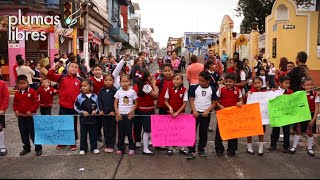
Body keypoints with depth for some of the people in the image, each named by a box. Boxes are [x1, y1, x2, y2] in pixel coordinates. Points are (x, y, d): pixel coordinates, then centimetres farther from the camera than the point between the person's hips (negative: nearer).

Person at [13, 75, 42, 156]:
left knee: (33, 133, -1)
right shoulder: (17, 93, 5)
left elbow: (37, 102, -10)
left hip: (30, 116, -5)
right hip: (21, 116, 5)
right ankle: (26, 148, 29)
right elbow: (15, 103, 14)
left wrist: (31, 111, -17)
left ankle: (38, 148, 10)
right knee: (23, 133, 14)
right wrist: (16, 110, -4)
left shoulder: (32, 91, -9)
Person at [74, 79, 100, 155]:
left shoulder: (95, 96, -4)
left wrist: (95, 111, -12)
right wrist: (82, 112, -11)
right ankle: (83, 148, 19)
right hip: (83, 118, 0)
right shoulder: (79, 96, -5)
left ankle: (94, 148, 22)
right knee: (83, 134, 8)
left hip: (93, 118, 0)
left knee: (93, 134, 10)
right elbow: (76, 107, -1)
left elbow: (98, 106, 5)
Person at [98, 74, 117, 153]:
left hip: (112, 113, -3)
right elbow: (99, 100, 4)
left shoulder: (115, 90, -8)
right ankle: (107, 145, 21)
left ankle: (111, 146, 12)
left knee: (112, 130, 4)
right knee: (105, 130, 11)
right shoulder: (101, 90, 4)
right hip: (103, 113, 4)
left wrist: (114, 111, -15)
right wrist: (101, 110, -5)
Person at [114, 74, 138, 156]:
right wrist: (117, 113, -5)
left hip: (129, 114, -2)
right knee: (121, 132, 7)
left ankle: (131, 148, 13)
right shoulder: (118, 92, 3)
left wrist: (131, 111, -11)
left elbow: (136, 103, 0)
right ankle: (121, 148, 17)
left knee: (129, 132, 1)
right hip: (120, 114, 2)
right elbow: (115, 103, 4)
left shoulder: (132, 92, -2)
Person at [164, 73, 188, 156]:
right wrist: (170, 107, -17)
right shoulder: (169, 89, -4)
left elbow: (184, 103, -9)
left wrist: (177, 112, -15)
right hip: (171, 113, 1)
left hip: (180, 113, -1)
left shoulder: (184, 90, -9)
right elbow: (166, 101, 1)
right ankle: (170, 148, 20)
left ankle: (182, 148, 21)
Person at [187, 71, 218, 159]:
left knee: (204, 132, 10)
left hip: (206, 114, 1)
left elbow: (214, 103, 1)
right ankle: (191, 151, 1)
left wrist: (207, 110, -12)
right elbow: (191, 100, -1)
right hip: (196, 112, 0)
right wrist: (194, 110, -14)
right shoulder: (195, 88, -2)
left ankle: (201, 149, 25)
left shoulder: (212, 90, -1)